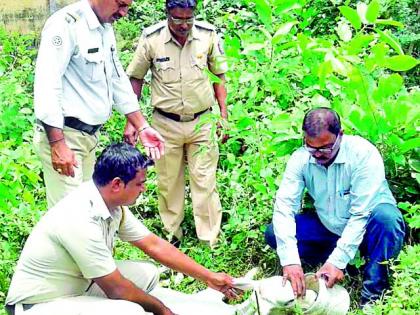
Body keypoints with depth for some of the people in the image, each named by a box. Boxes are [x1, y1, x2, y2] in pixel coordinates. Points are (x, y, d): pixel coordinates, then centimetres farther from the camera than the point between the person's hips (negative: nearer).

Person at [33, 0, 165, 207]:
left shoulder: (106, 29, 12)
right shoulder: (66, 23, -15)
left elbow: (118, 81, 18)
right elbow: (46, 84, -21)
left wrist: (142, 127, 13)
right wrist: (57, 143, -25)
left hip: (89, 135, 9)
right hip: (63, 135, -9)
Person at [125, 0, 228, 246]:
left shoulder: (208, 35, -7)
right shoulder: (151, 39, -9)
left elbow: (219, 75, 5)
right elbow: (136, 79, 1)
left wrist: (223, 113, 0)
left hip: (202, 122, 0)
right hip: (166, 124, 0)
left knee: (205, 183, 2)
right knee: (168, 183, 11)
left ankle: (210, 241, 11)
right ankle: (172, 236, 28)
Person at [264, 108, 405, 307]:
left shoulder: (364, 154, -25)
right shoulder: (300, 159, -14)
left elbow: (361, 213, -28)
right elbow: (284, 206, -21)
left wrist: (337, 261, -34)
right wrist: (290, 260, -34)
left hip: (366, 229, -4)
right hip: (329, 228, 4)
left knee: (385, 216, -37)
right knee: (274, 233, -13)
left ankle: (373, 295, -22)